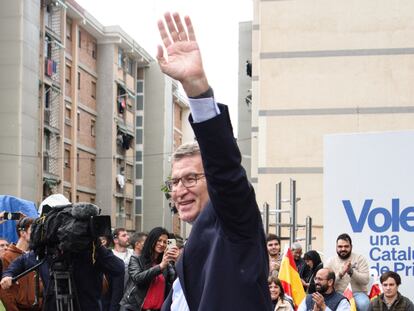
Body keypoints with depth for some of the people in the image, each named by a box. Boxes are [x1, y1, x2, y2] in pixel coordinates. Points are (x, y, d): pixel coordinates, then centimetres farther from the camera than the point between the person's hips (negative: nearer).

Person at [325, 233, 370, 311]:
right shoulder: (330, 261, 7)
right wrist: (340, 273, -18)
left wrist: (351, 272, -21)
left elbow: (365, 280, -7)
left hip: (357, 293, -1)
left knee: (363, 304, -35)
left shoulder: (360, 259, 3)